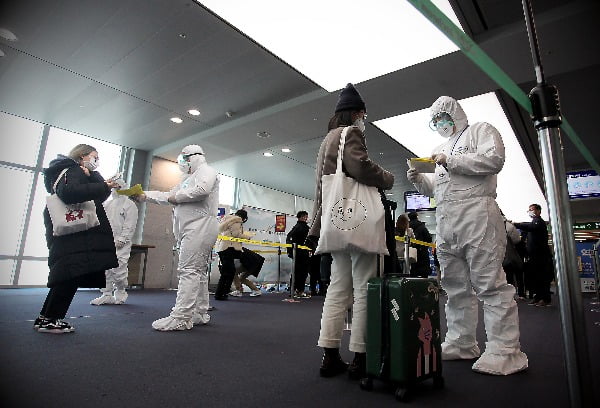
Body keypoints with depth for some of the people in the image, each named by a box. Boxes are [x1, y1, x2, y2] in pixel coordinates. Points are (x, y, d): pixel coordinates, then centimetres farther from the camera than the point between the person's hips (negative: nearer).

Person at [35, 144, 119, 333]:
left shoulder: (80, 173, 25)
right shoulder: (71, 170, -4)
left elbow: (101, 196, 12)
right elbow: (69, 193, -26)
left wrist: (91, 175, -1)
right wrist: (103, 186, -25)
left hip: (77, 233, 10)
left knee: (67, 277, 11)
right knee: (70, 276, -11)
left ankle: (46, 318, 18)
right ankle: (49, 320, -4)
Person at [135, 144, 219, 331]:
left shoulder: (206, 170, 0)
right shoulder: (189, 178, 30)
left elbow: (202, 190, -20)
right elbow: (168, 195, 30)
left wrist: (177, 197, -8)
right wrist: (146, 195, 20)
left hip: (199, 227, -10)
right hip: (191, 230, 10)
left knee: (188, 270, -14)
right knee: (198, 271, 9)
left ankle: (180, 318, -14)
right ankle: (200, 314, 15)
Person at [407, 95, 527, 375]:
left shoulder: (481, 130, 11)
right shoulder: (439, 150, 28)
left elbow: (494, 159, -8)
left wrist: (451, 161, -8)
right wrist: (418, 180, 8)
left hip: (476, 214, -6)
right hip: (445, 222, 7)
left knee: (490, 284, -8)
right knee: (455, 286, 7)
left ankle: (504, 352, -2)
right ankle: (461, 344, 16)